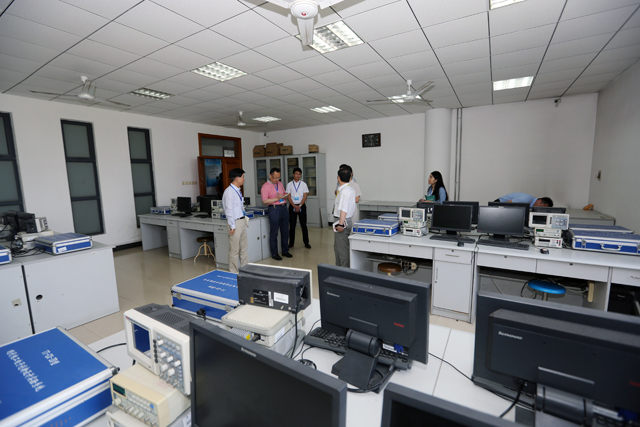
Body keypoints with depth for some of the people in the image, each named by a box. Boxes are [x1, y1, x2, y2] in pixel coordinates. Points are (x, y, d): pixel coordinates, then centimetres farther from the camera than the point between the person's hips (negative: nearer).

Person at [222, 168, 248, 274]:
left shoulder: (238, 190, 12)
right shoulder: (229, 191, -17)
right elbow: (229, 210, -20)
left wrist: (245, 219, 16)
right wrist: (232, 226, -19)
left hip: (242, 221, 10)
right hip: (235, 222, -10)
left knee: (244, 248, 18)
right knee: (234, 250, 2)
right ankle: (233, 272, 16)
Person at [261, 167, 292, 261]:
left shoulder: (280, 184, 14)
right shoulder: (265, 186, -7)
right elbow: (265, 201, -14)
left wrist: (285, 195, 2)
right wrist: (277, 199, -20)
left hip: (284, 208, 7)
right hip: (274, 209, -7)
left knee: (285, 231, 12)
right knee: (274, 233, 1)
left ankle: (285, 251, 25)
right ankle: (274, 253, 12)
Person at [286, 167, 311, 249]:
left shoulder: (303, 184, 4)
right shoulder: (289, 185, 4)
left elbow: (305, 196, -2)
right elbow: (288, 196, 0)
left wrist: (299, 206, -11)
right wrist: (295, 206, -10)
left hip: (301, 206, 0)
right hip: (292, 206, 0)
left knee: (303, 225, 2)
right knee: (292, 225, 4)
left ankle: (306, 242, 12)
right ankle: (291, 243, 14)